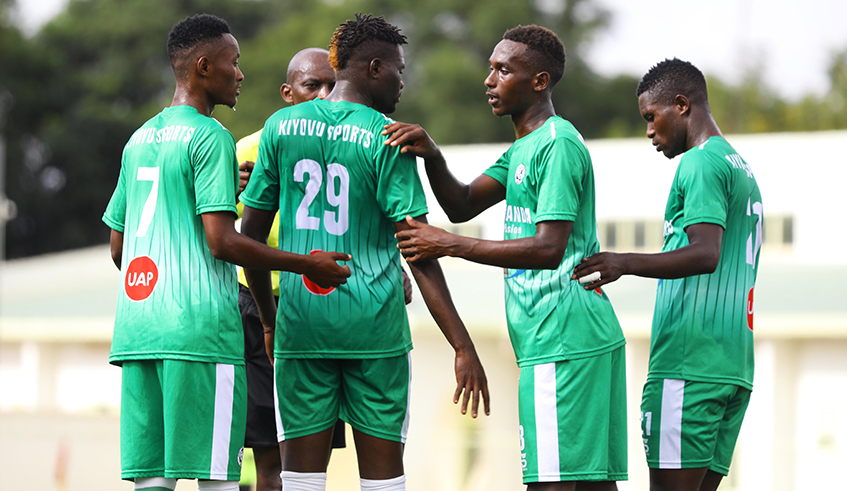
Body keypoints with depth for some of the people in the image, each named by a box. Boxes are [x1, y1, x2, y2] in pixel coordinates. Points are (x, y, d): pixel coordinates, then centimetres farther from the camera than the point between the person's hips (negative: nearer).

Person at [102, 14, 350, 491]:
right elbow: (222, 240, -15)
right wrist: (307, 265, -7)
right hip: (200, 327, -8)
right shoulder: (210, 138, -7)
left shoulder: (139, 140, 18)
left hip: (137, 327, 8)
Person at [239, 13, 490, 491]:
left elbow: (252, 233, 9)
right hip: (375, 325, -3)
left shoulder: (281, 126, 6)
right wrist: (464, 347, -11)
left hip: (300, 322, 3)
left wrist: (270, 319, 22)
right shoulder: (387, 138, -6)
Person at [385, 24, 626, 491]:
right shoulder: (522, 149, 21)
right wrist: (432, 156, -3)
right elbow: (462, 204, 16)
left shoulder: (558, 144, -12)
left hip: (561, 343, -10)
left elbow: (548, 249, -20)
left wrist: (450, 244, -18)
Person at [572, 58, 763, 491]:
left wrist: (626, 264, -27)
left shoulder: (701, 163, -8)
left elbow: (706, 255, -21)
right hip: (734, 369, 10)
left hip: (687, 368, -10)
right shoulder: (743, 170, 23)